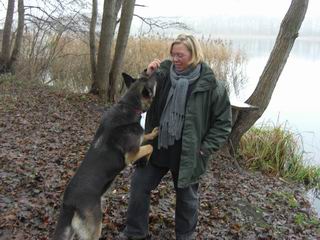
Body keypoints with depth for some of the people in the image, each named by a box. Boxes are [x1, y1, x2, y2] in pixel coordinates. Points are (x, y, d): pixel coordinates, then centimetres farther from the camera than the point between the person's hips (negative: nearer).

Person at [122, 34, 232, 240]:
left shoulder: (211, 85, -12)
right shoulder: (163, 73, -4)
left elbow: (223, 122, -5)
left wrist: (205, 148, -11)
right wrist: (147, 76, -13)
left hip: (188, 154, -3)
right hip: (157, 146, 3)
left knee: (187, 198, 15)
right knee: (139, 185, 8)